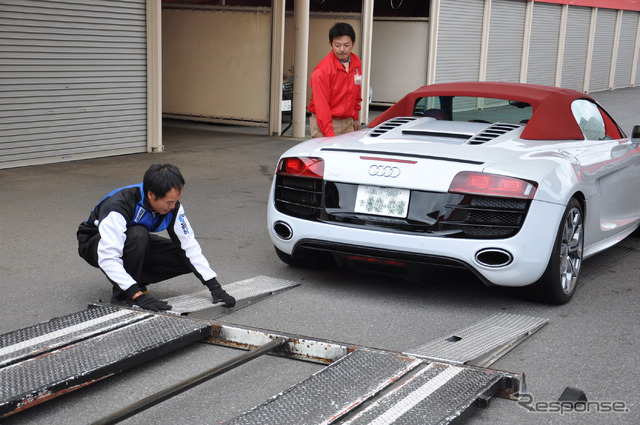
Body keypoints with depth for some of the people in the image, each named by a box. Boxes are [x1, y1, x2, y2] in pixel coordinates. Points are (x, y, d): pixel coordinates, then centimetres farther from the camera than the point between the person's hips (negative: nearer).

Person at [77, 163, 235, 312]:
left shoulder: (172, 205, -20)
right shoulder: (118, 205, -38)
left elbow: (189, 246, -14)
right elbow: (108, 259, -44)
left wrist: (215, 287, -22)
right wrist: (138, 296, -48)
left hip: (136, 245, 6)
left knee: (185, 258, -15)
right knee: (138, 234, -38)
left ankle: (135, 278, 1)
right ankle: (122, 296, -20)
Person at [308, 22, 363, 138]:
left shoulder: (357, 63, 6)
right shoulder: (322, 70, -15)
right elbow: (321, 106, -18)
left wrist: (355, 118, 21)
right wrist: (330, 135, -23)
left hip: (348, 123, 6)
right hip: (324, 124, -6)